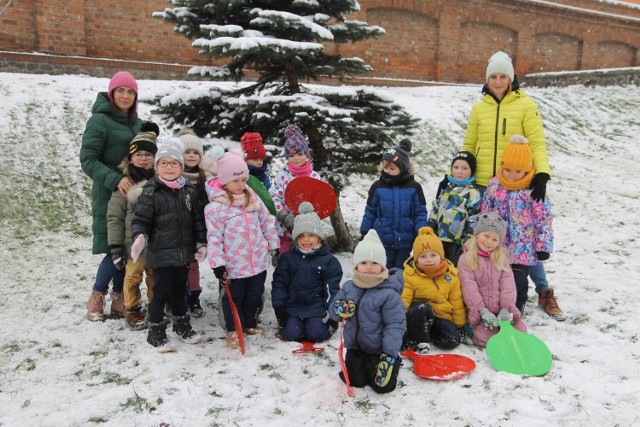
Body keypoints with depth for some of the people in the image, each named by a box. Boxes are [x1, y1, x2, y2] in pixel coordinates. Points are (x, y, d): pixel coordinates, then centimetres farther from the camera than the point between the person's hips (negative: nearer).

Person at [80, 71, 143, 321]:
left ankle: (119, 297, 21)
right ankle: (97, 295, 13)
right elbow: (88, 160, -12)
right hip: (110, 195, -6)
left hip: (135, 193, 6)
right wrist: (115, 180, -24)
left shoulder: (137, 123, 12)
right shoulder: (99, 121, -8)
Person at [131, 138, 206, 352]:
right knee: (161, 293, 2)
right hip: (161, 253, -5)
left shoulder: (190, 191, 4)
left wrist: (202, 243, 5)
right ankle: (156, 332, 18)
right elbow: (140, 219, -14)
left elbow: (198, 219, 9)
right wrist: (139, 237, -33)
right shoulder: (150, 193, -10)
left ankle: (182, 325, 37)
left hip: (184, 252, 5)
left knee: (180, 290, 20)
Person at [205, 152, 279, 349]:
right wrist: (217, 263, -17)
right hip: (234, 265, -5)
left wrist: (274, 246, 12)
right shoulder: (216, 207, -15)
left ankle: (250, 323, 40)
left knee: (255, 295, 19)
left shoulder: (253, 198, 3)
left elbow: (267, 222, 11)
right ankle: (233, 330, 28)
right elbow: (214, 237, -16)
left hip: (258, 261, 5)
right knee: (234, 298, 11)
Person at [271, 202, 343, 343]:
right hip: (293, 306, 2)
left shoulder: (329, 260, -3)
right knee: (291, 334, -13)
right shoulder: (288, 258, 2)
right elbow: (279, 283, 3)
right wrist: (278, 307, -3)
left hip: (317, 307, -1)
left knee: (317, 334, -17)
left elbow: (332, 287, -3)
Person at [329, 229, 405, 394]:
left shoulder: (389, 294, -20)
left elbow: (395, 326, -20)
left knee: (383, 385, -4)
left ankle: (393, 362, 26)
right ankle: (361, 363, 35)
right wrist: (339, 309, -21)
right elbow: (332, 311, 4)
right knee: (355, 380, 5)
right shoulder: (348, 287, -3)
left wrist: (389, 355, -24)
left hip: (379, 349, -4)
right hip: (355, 346, 4)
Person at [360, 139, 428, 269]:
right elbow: (370, 212, 2)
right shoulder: (378, 187, -5)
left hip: (405, 242, 0)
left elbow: (421, 213, -2)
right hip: (382, 241, 0)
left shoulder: (413, 187, -6)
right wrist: (365, 233, 3)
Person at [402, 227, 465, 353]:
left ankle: (428, 334, 6)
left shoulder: (450, 275, -2)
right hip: (419, 314, -3)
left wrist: (459, 325, 10)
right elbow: (404, 300, -14)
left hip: (441, 315, 3)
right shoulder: (410, 275, -12)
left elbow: (457, 302, 6)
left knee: (452, 341, -19)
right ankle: (418, 340, -18)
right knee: (421, 307, -38)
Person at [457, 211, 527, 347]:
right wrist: (483, 310, -19)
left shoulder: (502, 258, 11)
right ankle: (471, 330, 6)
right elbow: (469, 287, -11)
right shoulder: (466, 259, -2)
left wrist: (505, 309, -13)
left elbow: (508, 284, 1)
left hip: (501, 309, 4)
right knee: (487, 338, -24)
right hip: (479, 311, -4)